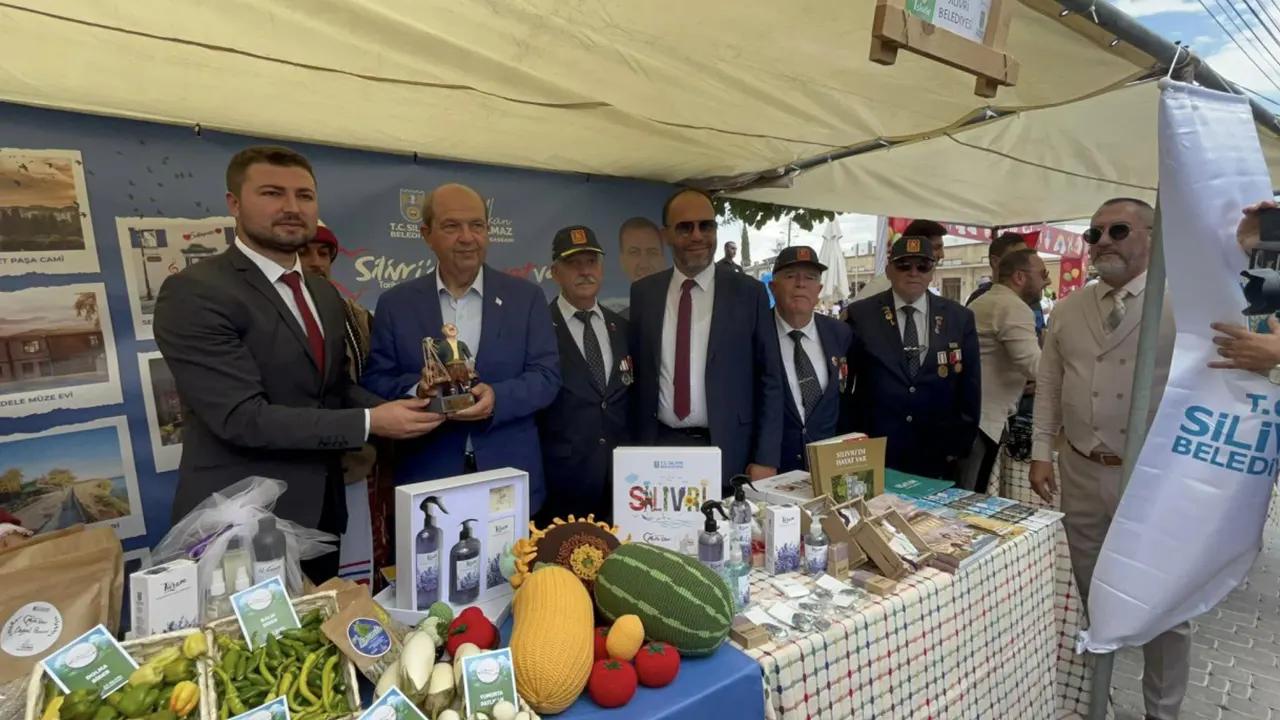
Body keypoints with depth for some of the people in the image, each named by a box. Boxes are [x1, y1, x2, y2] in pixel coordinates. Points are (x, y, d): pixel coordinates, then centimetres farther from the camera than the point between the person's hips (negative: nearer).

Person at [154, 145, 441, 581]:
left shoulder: (326, 295, 9)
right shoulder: (193, 293, -16)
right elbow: (244, 417, -23)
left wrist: (399, 408, -8)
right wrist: (370, 423, -24)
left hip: (320, 513, 7)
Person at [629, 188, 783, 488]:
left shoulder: (749, 292, -2)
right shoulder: (643, 292, 4)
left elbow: (769, 380, -2)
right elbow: (637, 374, 8)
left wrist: (765, 459, -7)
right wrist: (638, 449, 4)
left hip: (729, 452, -1)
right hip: (661, 448, 2)